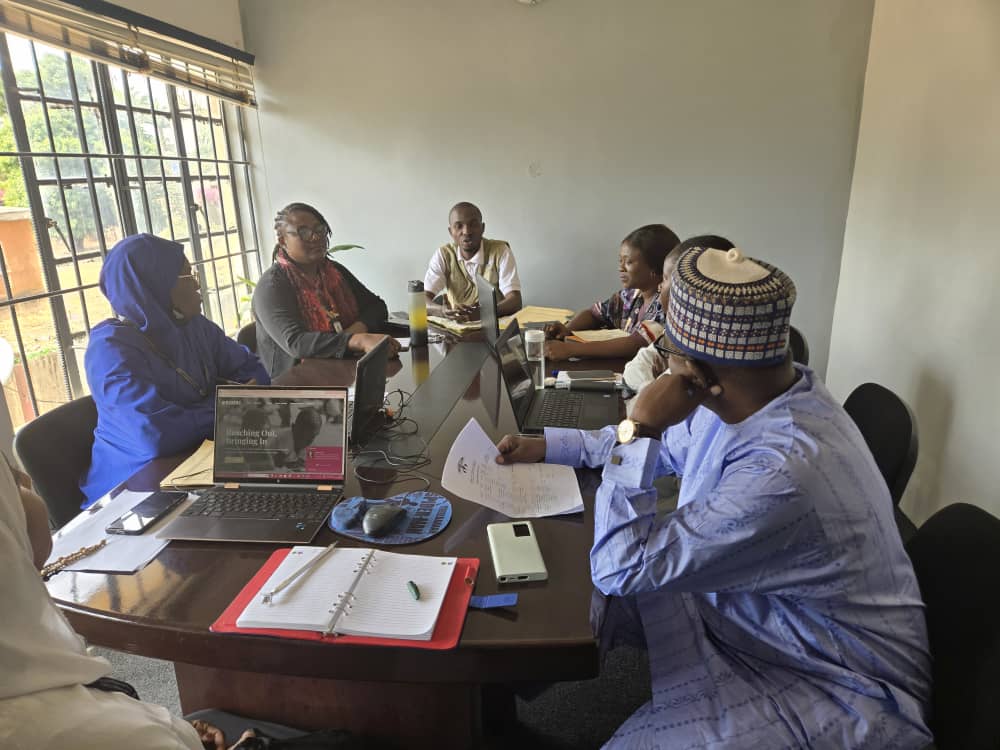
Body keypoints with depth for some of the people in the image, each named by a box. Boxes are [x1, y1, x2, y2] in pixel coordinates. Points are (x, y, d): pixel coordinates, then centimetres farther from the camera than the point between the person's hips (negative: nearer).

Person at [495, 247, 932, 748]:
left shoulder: (781, 477, -39)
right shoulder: (762, 395, -12)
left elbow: (618, 568, -30)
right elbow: (665, 445, 8)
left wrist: (637, 430, -31)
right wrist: (544, 446, 8)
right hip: (755, 607, 8)